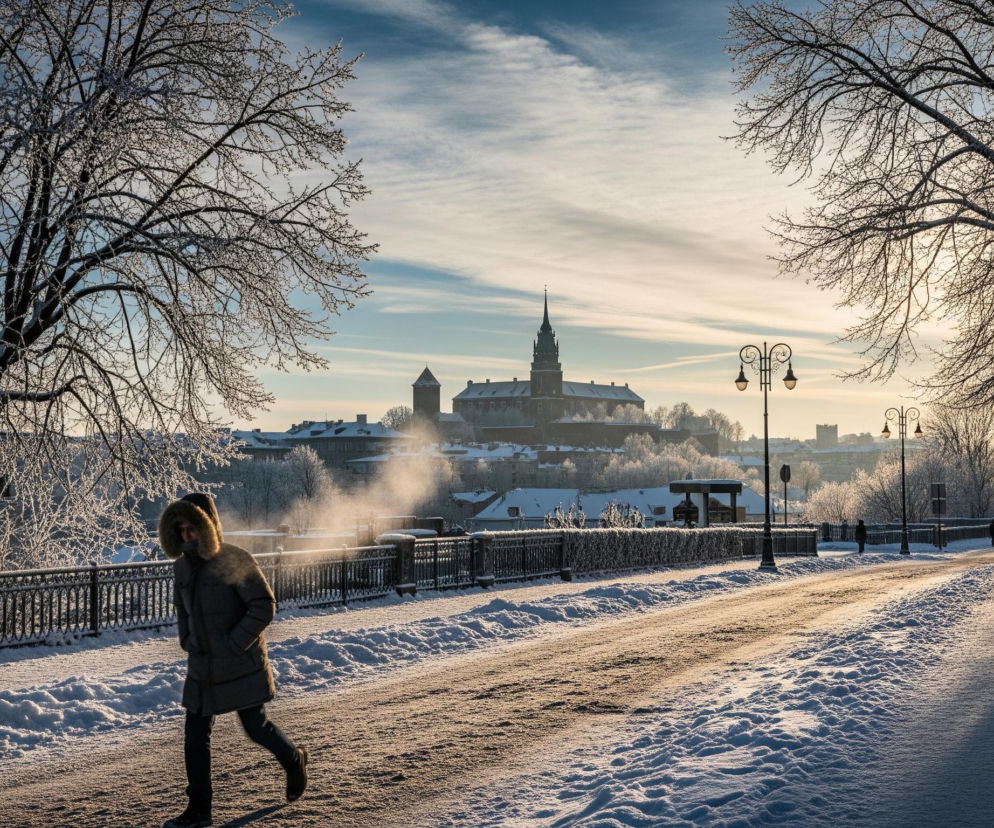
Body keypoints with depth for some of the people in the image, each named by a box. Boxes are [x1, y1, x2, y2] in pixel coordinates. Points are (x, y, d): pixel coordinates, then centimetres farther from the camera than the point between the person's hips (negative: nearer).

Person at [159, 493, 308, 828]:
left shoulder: (235, 561, -16)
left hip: (241, 665, -6)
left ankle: (294, 760, 33)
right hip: (202, 668, 6)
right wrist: (187, 641, 7)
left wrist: (234, 644, -18)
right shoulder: (182, 566, 4)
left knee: (256, 727, 3)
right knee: (195, 737, 4)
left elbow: (264, 606, -14)